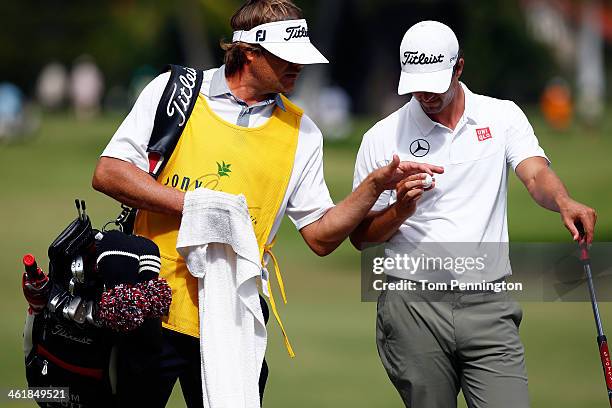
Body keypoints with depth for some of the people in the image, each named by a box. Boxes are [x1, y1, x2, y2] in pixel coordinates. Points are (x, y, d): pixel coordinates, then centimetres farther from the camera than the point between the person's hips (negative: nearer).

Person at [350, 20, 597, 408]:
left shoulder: (502, 117, 6)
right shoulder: (382, 138, 4)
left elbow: (535, 174, -11)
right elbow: (361, 236, 6)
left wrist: (564, 202, -33)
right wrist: (401, 210, -14)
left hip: (489, 305, 0)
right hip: (413, 307, 0)